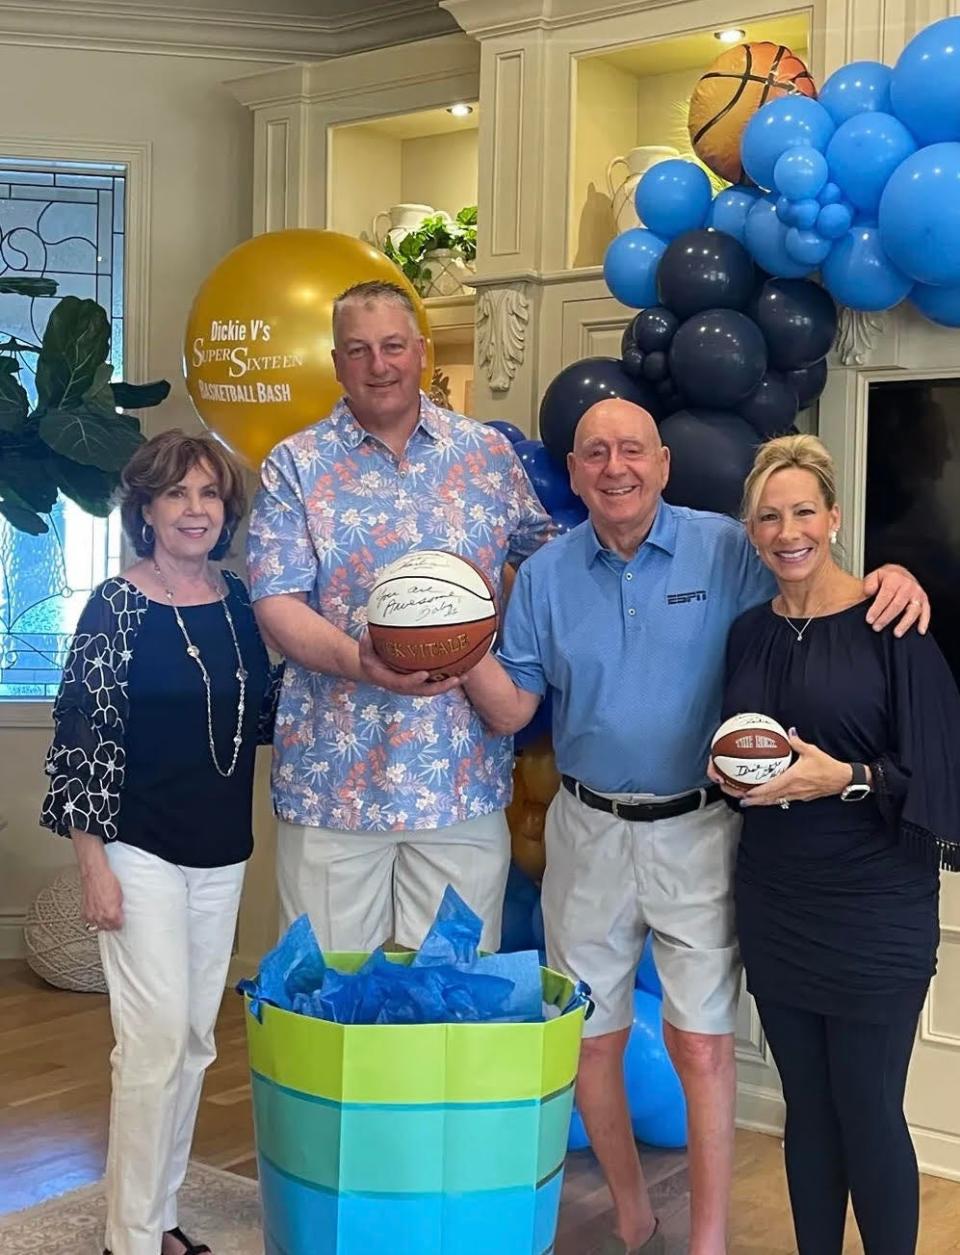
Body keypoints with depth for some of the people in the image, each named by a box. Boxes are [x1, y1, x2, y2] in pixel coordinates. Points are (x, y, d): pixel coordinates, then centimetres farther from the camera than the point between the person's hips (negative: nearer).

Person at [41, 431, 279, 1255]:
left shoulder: (239, 600, 5)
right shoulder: (117, 606, -10)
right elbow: (81, 739, -11)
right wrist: (94, 865, -13)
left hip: (223, 853, 6)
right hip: (141, 851, -5)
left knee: (196, 1040, 12)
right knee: (156, 1037, -5)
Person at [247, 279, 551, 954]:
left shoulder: (489, 454, 7)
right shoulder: (296, 466, 1)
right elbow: (276, 601, -7)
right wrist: (360, 663, -23)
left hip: (465, 775, 2)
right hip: (333, 772, -1)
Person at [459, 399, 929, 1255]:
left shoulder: (725, 550, -6)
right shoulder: (545, 575, 3)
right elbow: (511, 708, 2)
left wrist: (891, 577, -24)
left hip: (697, 831, -3)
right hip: (589, 831, 3)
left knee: (701, 1045, 0)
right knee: (590, 1039, 12)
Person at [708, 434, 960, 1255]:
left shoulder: (889, 623, -10)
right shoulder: (750, 633, 7)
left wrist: (846, 778, -22)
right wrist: (729, 772, -2)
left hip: (874, 911, -5)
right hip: (775, 904, 5)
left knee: (869, 1113, 3)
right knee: (807, 1107, 14)